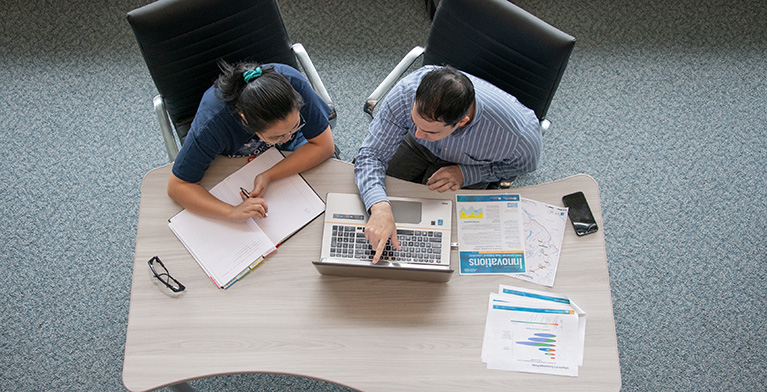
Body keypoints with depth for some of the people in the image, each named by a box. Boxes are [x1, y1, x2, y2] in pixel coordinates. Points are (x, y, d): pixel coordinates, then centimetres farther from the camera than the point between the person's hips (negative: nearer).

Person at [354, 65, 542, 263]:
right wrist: (379, 207, -52)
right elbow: (371, 153, -32)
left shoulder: (518, 134, -40)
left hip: (467, 163, -1)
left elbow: (524, 163, -15)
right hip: (418, 150, 2)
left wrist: (467, 174, -29)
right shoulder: (406, 92, -40)